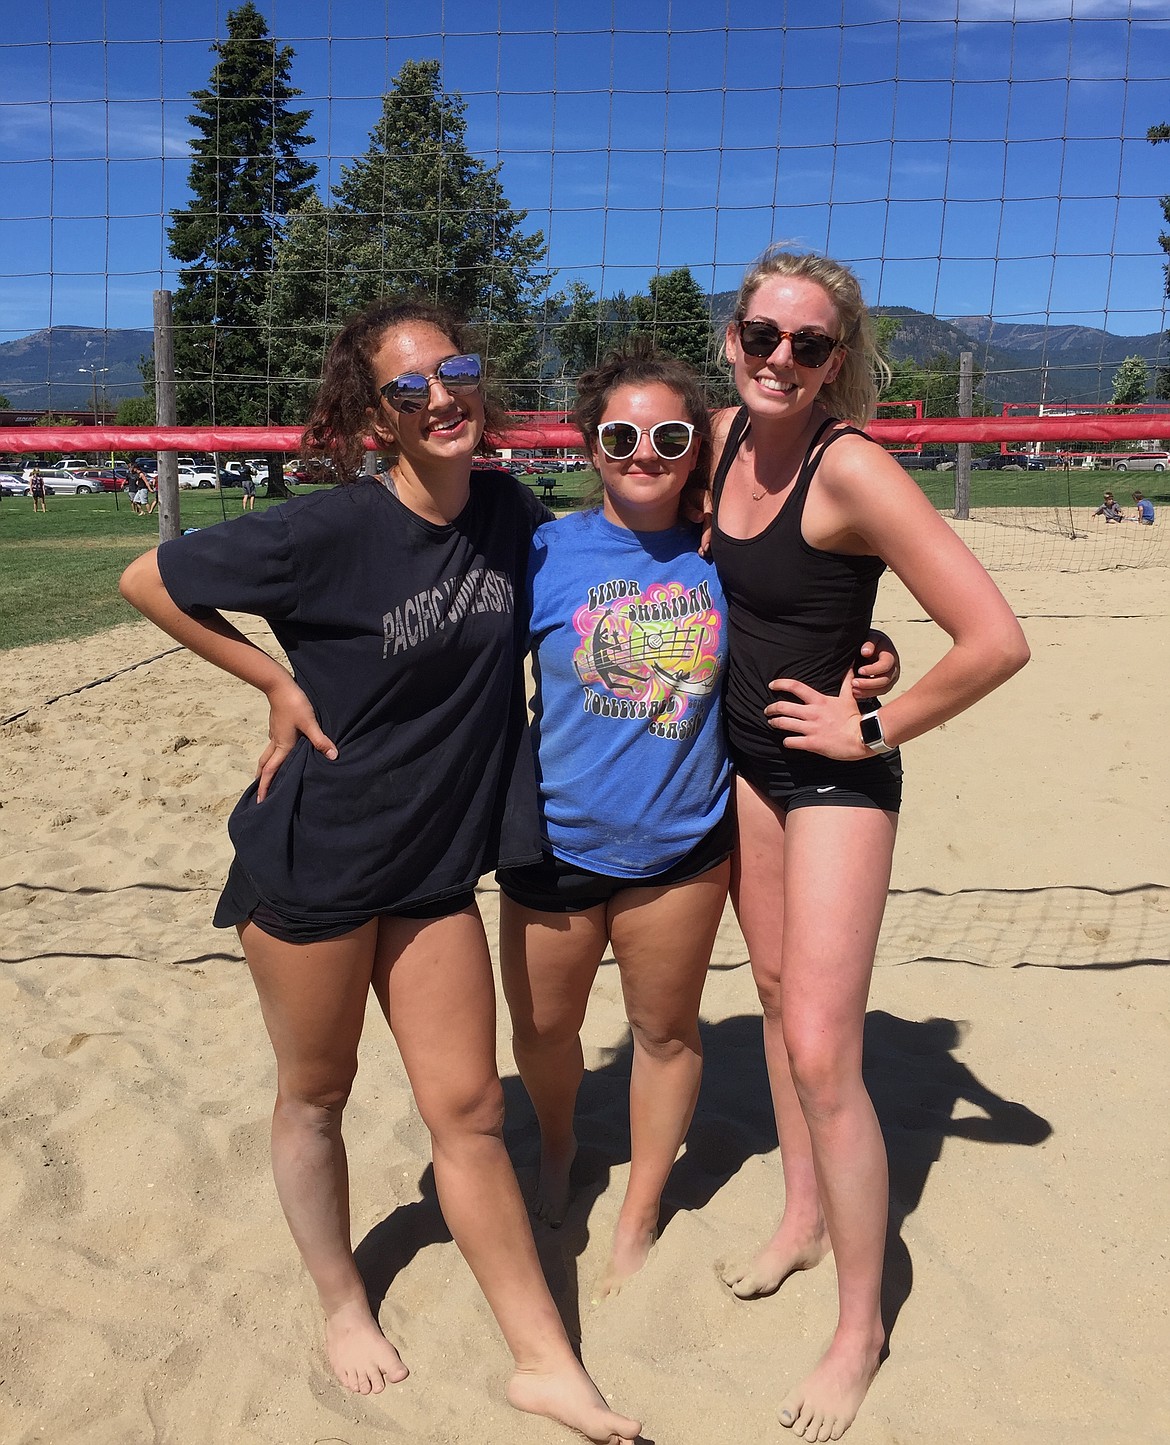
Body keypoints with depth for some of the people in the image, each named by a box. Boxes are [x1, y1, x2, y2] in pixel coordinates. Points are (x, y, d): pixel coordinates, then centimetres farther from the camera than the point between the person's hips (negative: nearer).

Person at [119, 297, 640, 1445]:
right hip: (313, 859, -3)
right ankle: (342, 1308, 40)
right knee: (315, 1094, 15)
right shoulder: (332, 531, -19)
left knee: (469, 1110, 7)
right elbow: (147, 582, -8)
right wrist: (280, 685, -10)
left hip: (434, 866, 4)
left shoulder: (511, 516, -3)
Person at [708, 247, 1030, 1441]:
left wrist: (875, 728, -18)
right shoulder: (727, 435, -1)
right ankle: (804, 1214, 40)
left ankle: (860, 1327, 13)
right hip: (745, 758, 8)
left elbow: (995, 641, -29)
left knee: (821, 1055, -7)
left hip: (832, 778, -8)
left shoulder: (851, 469, -24)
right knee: (777, 989, 19)